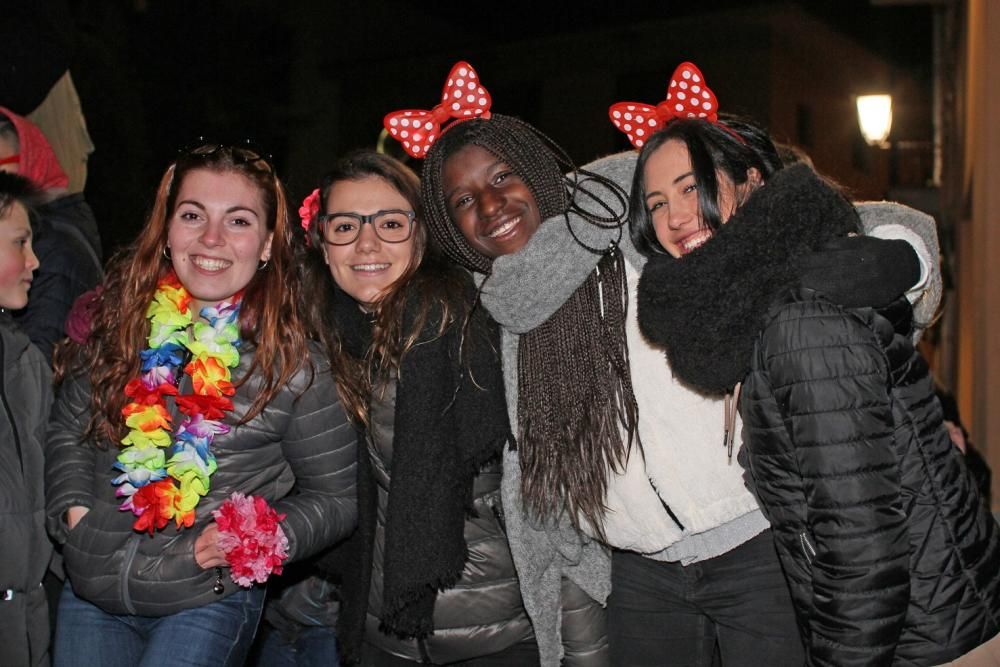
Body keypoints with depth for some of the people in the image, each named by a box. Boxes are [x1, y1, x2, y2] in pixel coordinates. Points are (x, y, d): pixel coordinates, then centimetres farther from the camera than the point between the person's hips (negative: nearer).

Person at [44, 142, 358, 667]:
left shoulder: (292, 363, -11)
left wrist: (261, 538, -18)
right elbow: (66, 430, 12)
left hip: (206, 602, -3)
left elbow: (335, 495, -3)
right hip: (89, 591, 4)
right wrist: (73, 506, -4)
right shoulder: (117, 319, -1)